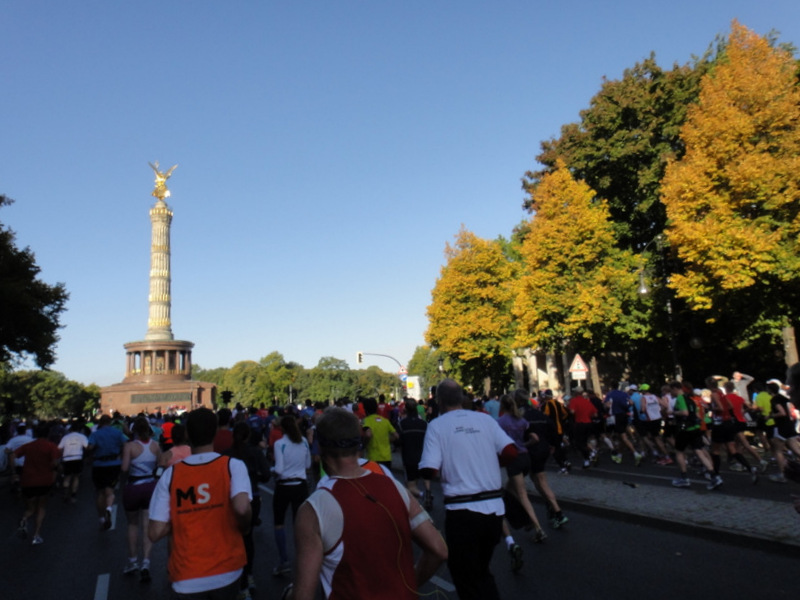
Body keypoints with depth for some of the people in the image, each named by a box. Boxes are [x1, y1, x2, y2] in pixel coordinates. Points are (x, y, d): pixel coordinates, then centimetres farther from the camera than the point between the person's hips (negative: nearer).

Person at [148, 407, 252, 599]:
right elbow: (242, 508, -26)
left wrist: (179, 520, 12)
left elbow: (155, 533, -7)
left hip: (186, 577, 1)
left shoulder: (171, 474, -5)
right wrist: (244, 527, -5)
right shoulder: (233, 465, -10)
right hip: (226, 572, 0)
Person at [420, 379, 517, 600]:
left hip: (462, 511, -4)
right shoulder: (485, 419, 3)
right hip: (494, 507, 4)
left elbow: (429, 471, -14)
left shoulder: (437, 425, -6)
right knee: (482, 571, 26)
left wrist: (446, 465, 8)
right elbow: (511, 453, -3)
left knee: (467, 578, 15)